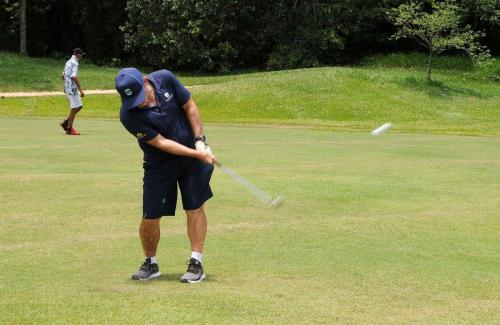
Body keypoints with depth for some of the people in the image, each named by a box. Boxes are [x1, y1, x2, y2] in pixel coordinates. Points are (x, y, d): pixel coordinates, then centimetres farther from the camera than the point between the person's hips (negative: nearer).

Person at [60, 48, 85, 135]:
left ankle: (65, 123, 15)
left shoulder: (68, 62, 16)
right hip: (72, 88, -10)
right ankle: (69, 129, 2)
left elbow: (63, 76, 23)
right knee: (74, 108, -3)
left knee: (79, 106, 15)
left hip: (67, 88, 10)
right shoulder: (74, 63, -14)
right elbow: (74, 77, -25)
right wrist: (81, 89, -25)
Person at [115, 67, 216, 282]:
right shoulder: (129, 115, -24)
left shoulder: (165, 79, -16)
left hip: (194, 154, 2)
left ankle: (196, 263, 1)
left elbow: (190, 106, -3)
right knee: (150, 217, -2)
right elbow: (161, 143, -23)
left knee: (194, 207, -5)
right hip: (159, 164, -1)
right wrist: (196, 154, -27)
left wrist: (199, 141, -9)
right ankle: (150, 264, 21)